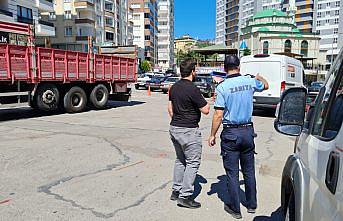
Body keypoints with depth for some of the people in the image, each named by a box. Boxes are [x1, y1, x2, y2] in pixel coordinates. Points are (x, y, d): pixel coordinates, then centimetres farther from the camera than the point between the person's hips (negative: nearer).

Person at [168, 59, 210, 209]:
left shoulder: (174, 87, 7)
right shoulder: (193, 89, -18)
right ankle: (185, 196, 5)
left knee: (180, 160, 20)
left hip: (174, 128, 9)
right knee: (193, 162, 2)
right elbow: (205, 111, -15)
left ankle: (176, 191, 26)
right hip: (189, 130, -8)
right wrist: (205, 101, 4)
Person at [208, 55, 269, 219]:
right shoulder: (250, 81, 0)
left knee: (232, 172, 6)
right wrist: (258, 76, 43)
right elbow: (265, 85, 24)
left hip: (230, 133, -4)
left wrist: (212, 135, -4)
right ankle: (252, 205, 31)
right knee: (249, 170, 17)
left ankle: (235, 209, 17)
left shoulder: (222, 87, -12)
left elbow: (218, 115, -15)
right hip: (248, 131, 5)